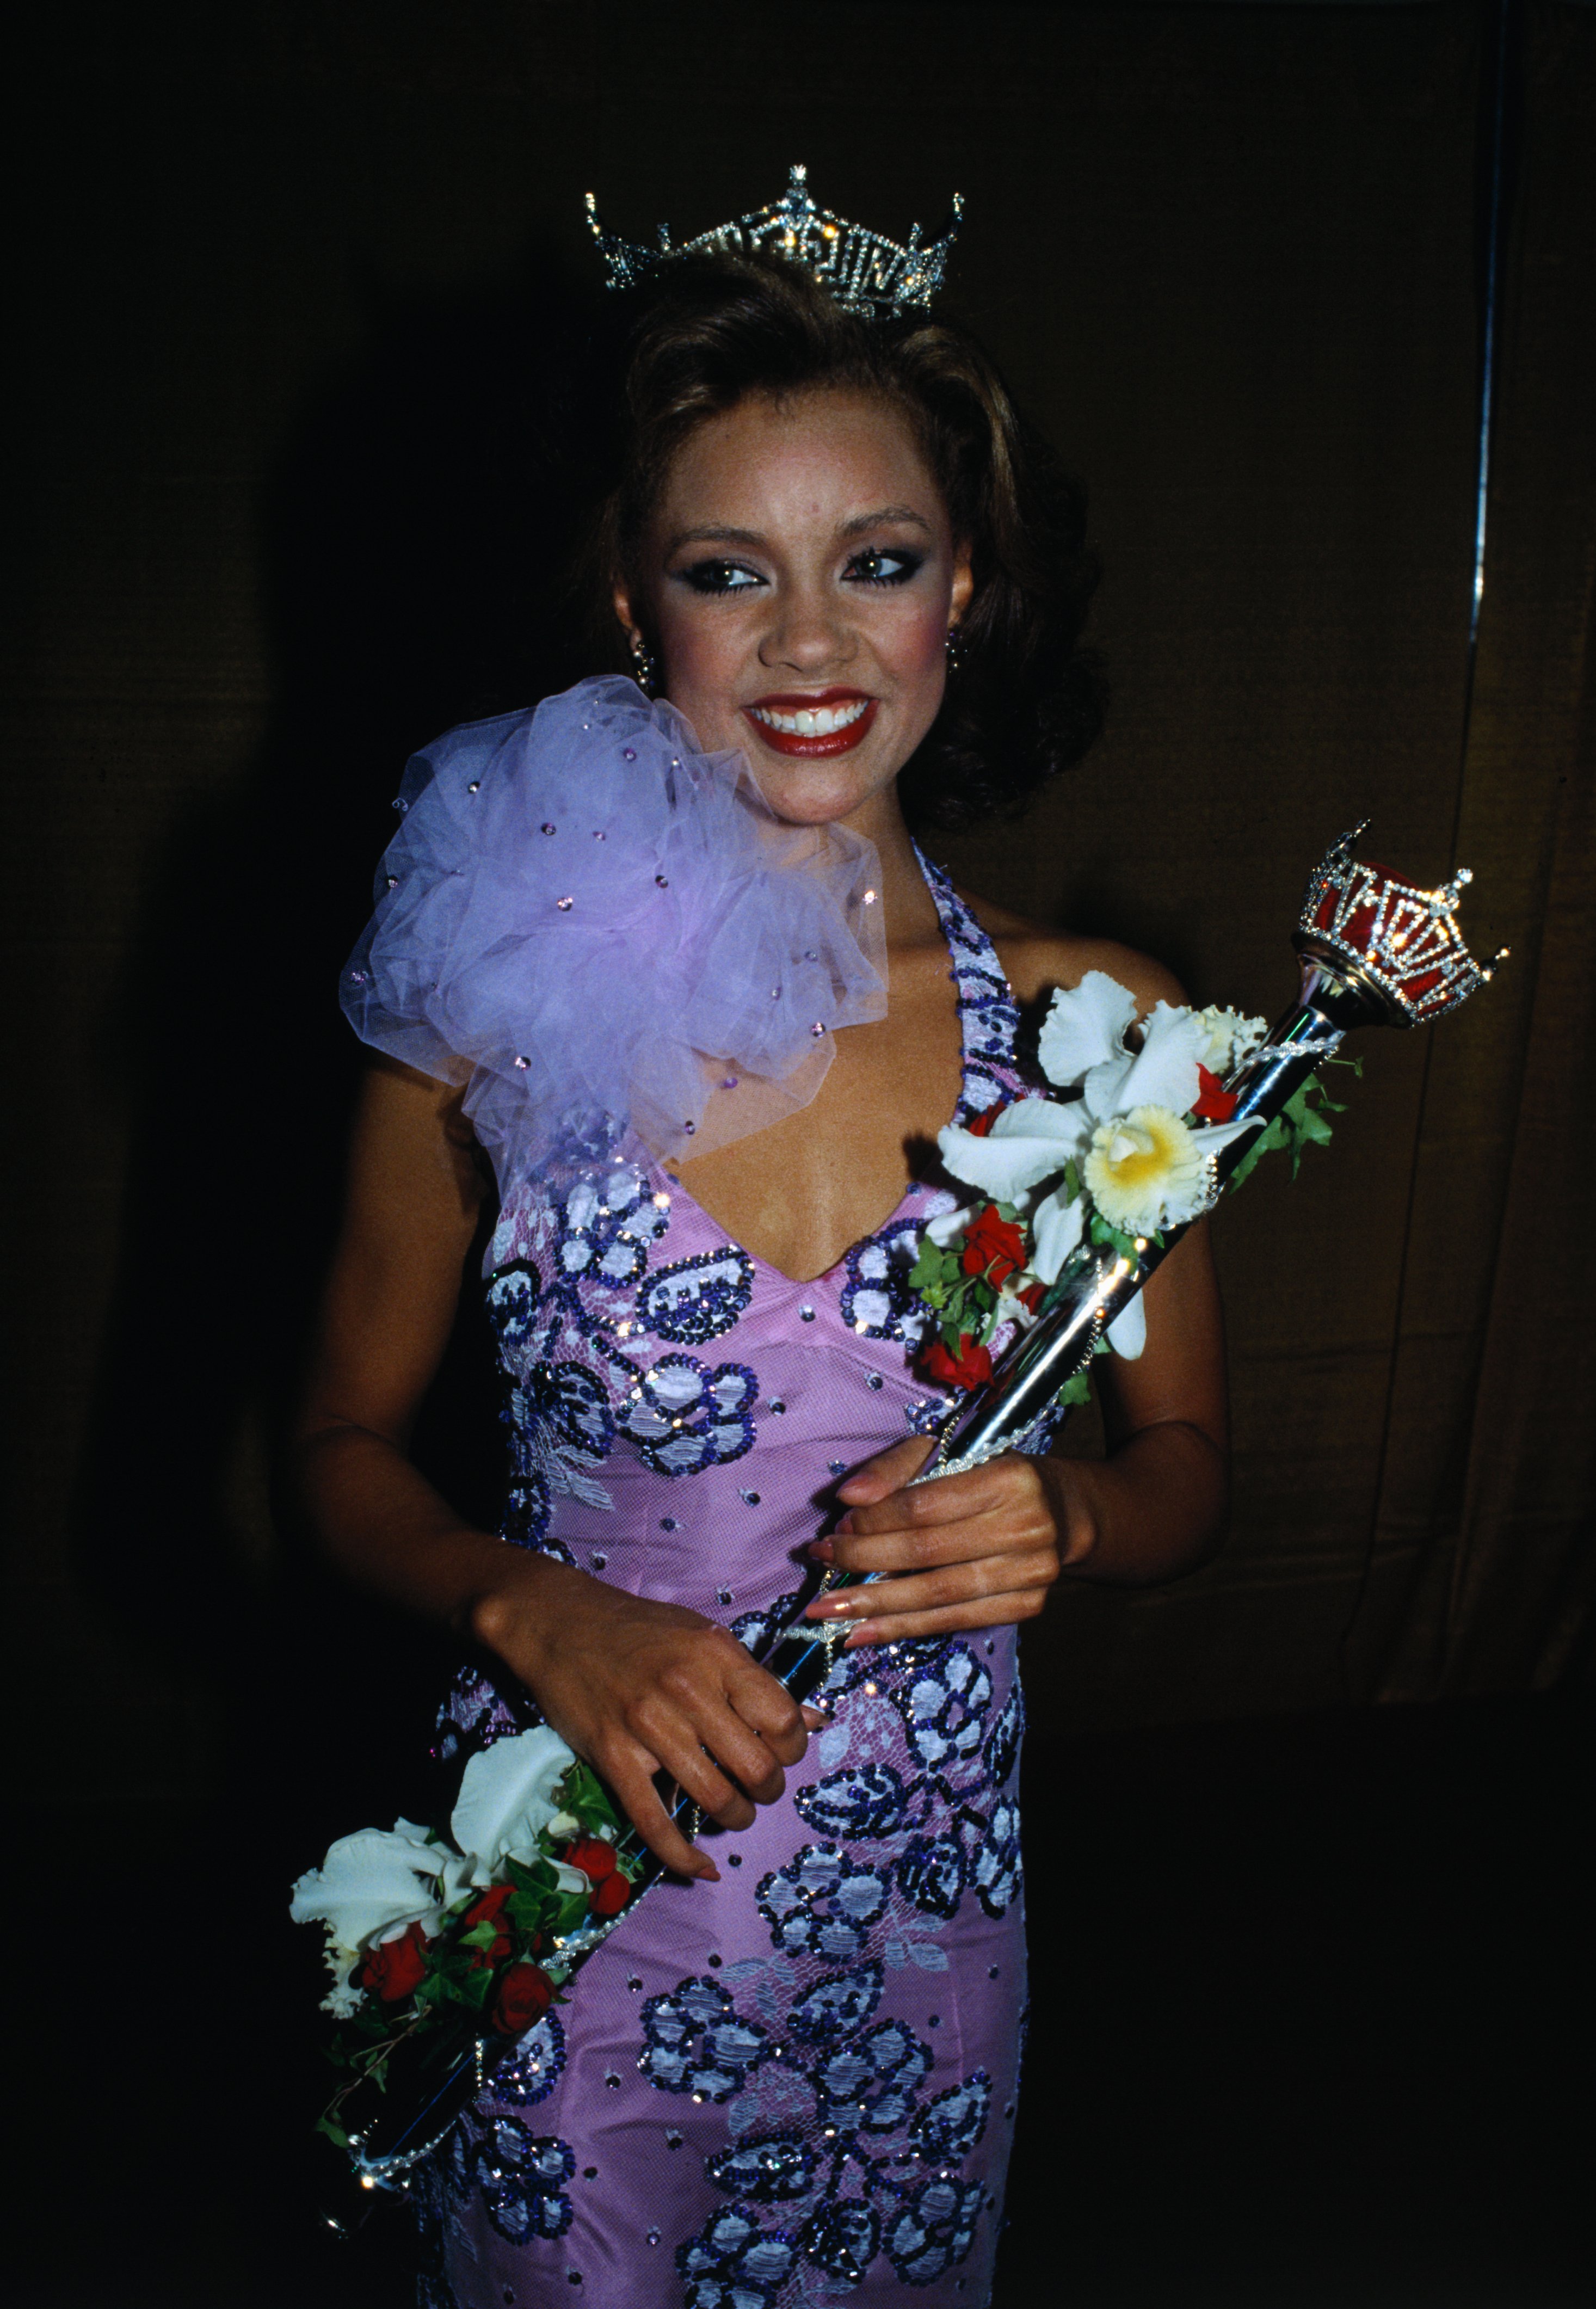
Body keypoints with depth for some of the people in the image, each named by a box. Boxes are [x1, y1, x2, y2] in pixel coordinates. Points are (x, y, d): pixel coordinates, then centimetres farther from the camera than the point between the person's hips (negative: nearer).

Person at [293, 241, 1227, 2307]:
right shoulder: (498, 1005, -11)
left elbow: (1184, 1458, 4)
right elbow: (347, 1445, 0)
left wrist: (1064, 1511, -18)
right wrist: (532, 1608, -19)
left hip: (920, 1914, 2)